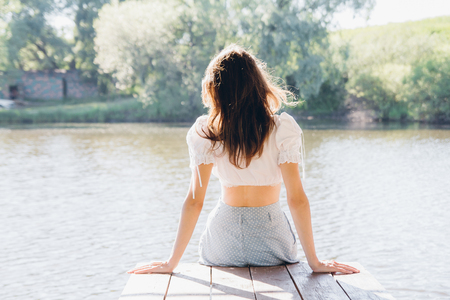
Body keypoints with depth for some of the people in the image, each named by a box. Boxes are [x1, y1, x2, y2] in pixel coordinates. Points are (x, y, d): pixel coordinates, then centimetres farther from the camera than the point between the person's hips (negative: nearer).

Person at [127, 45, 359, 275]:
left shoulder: (206, 132, -12)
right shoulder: (283, 128, -15)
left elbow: (194, 202, -12)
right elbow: (297, 199, -16)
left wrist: (171, 264, -5)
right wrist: (315, 262, -8)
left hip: (224, 231, 1)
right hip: (270, 235, 0)